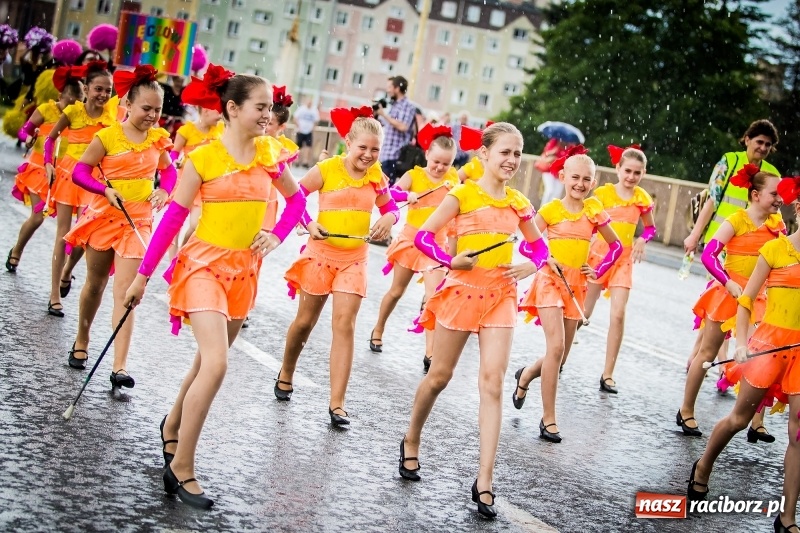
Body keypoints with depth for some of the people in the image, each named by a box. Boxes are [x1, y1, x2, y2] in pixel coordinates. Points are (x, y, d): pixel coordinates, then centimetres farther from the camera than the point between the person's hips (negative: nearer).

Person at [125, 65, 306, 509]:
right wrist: (142, 275, -4)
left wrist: (276, 235, -1)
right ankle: (182, 467, -8)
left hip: (244, 269, 6)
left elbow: (296, 199, 17)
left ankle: (172, 426, 43)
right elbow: (174, 216, -7)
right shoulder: (204, 157, -10)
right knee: (216, 364, -19)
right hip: (204, 264, -5)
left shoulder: (269, 154, 3)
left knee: (209, 361, 16)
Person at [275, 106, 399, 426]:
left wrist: (388, 220, -13)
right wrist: (308, 223, -20)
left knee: (345, 324, -8)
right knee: (305, 321, 11)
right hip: (321, 254, -2)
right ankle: (286, 375, 39)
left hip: (354, 259, 2)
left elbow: (390, 208, 10)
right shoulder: (326, 170, -10)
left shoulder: (376, 178, 0)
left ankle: (337, 403, -8)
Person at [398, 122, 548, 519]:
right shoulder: (464, 194, -6)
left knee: (492, 383, -6)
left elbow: (538, 245, 19)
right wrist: (450, 260, -22)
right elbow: (424, 235, -7)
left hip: (501, 296, 3)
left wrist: (531, 265, -1)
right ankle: (411, 442, 35)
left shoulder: (518, 204, 6)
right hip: (463, 290, -3)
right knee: (439, 376, 8)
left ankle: (485, 481, -6)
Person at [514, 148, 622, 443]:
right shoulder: (552, 209, -4)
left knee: (561, 354, 8)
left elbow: (616, 245, 13)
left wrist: (598, 271, 4)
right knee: (556, 346, -17)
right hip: (550, 280, -4)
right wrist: (545, 258, -18)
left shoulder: (593, 211, 4)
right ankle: (548, 418, -10)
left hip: (576, 285, 4)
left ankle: (527, 374, 41)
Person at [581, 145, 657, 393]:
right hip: (599, 254, -2)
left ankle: (608, 375, -1)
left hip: (623, 260, 2)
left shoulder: (642, 198, 2)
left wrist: (643, 240, -7)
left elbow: (651, 228, 14)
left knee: (618, 315, -9)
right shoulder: (603, 193, -7)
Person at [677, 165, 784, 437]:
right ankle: (686, 411, 16)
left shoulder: (776, 223, 3)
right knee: (708, 352, 5)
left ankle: (756, 420, 5)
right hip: (729, 292, -4)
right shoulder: (737, 220, -11)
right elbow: (708, 254, -17)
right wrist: (728, 283, -24)